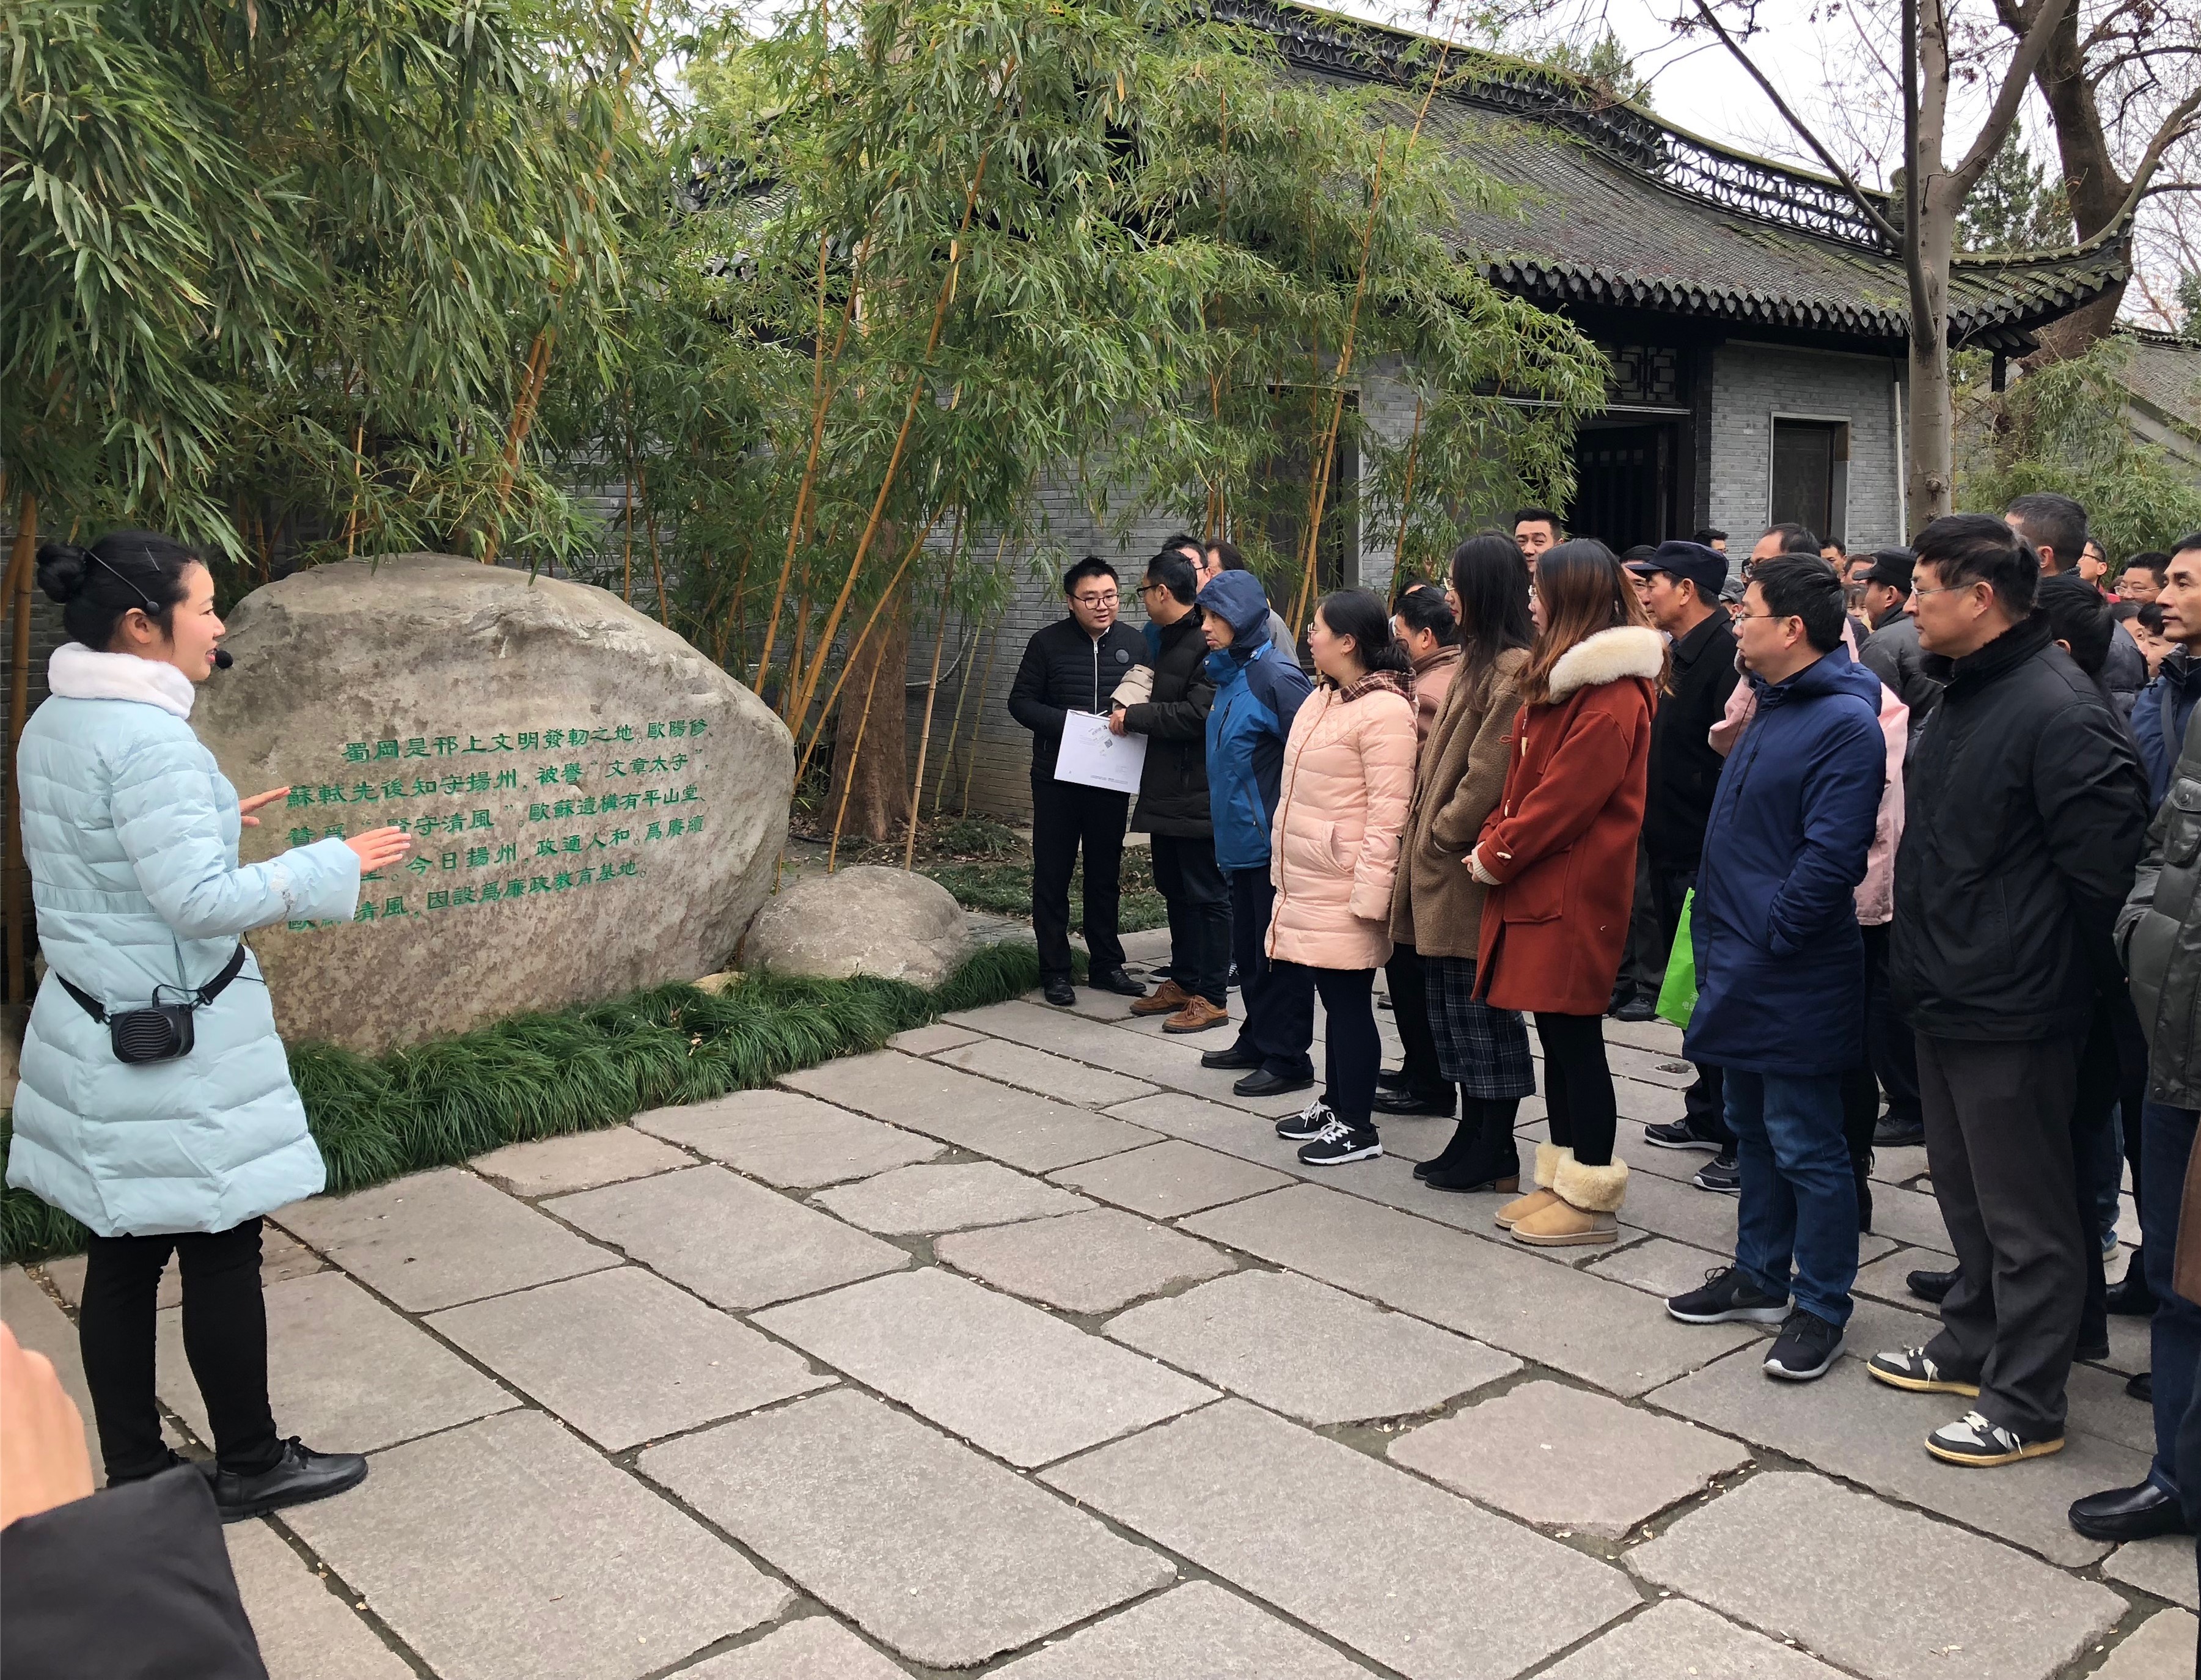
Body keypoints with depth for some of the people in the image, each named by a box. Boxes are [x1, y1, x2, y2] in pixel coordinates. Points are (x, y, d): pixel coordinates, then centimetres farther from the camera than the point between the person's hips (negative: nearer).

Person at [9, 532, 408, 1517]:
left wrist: (205, 827, 22)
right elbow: (200, 903, -23)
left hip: (98, 1028, 9)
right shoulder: (148, 736, -21)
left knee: (123, 1257, 14)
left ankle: (133, 1471, 25)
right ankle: (251, 1467, 19)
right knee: (221, 1257, 5)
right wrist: (337, 865, -16)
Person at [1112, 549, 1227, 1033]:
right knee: (1174, 888, 17)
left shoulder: (1207, 644, -17)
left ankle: (1211, 997, 7)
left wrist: (1135, 716, -16)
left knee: (1207, 894, -1)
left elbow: (1196, 715, -24)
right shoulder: (1169, 640, 15)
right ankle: (1182, 982, 29)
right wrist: (1138, 713, 7)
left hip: (1199, 794, -10)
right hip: (1167, 790, 10)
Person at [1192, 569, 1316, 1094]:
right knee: (1247, 947, 17)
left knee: (1277, 951, -1)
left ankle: (1287, 1059, 8)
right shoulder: (1228, 675, 12)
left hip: (1273, 843, -9)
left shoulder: (1276, 675, -15)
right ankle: (1257, 1042, 30)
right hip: (1241, 839, 9)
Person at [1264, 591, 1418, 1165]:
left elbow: (1388, 811, -19)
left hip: (1344, 891, -9)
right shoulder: (1323, 698, 13)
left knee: (1348, 1001, -1)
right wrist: (1285, 871, 19)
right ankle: (1333, 1105, 29)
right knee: (1320, 993, 16)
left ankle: (1356, 1127, 10)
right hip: (1306, 885, 9)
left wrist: (1369, 896, -20)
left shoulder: (1384, 710, -16)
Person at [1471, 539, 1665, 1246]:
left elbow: (1563, 800, -20)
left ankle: (1591, 1199, 9)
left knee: (1575, 1036, -2)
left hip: (1575, 893, -9)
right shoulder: (1559, 680, 15)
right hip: (1538, 886, 9)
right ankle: (1561, 1181, 24)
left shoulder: (1611, 698, -16)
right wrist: (1494, 842, -1)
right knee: (1555, 1035, 14)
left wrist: (1494, 857, -11)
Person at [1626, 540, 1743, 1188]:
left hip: (1707, 859, -10)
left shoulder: (1725, 654, -17)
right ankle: (1708, 1114, 31)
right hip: (1672, 851, 10)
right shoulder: (1680, 655, 14)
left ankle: (1744, 1141, 5)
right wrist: (1659, 832, 16)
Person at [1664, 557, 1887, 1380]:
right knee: (1753, 1129, 19)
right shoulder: (1771, 708, 13)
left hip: (1794, 979, -10)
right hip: (1743, 971, 10)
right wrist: (1720, 935, 14)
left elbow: (1831, 856, -24)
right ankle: (1760, 1275, 33)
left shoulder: (1845, 723, -18)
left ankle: (1821, 1309, 14)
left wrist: (1768, 941, -18)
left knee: (1804, 1148, 1)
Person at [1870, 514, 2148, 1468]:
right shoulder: (1963, 694, 11)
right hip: (1950, 998, 10)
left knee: (2024, 1213, 3)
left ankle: (2025, 1405, 16)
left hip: (2013, 1013, -10)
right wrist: (1926, 958, 16)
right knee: (1967, 1193, 22)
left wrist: (2064, 973, -11)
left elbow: (2104, 864, -22)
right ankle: (1971, 1346, 39)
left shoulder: (2057, 710, -21)